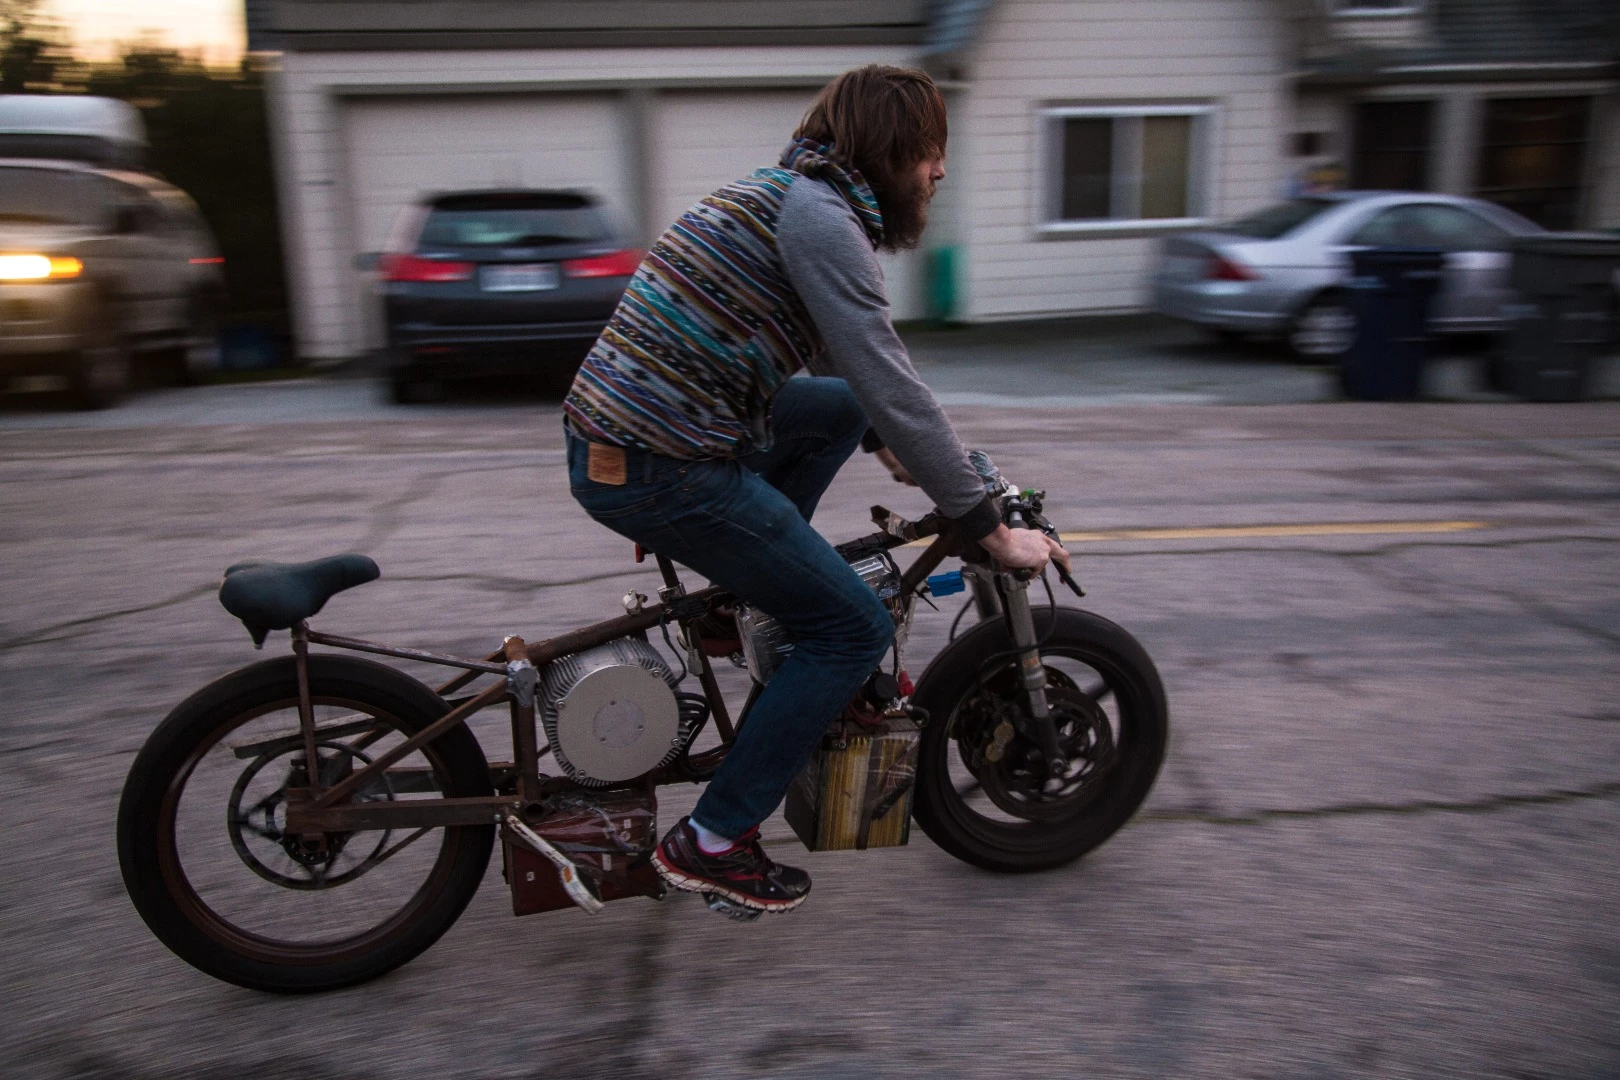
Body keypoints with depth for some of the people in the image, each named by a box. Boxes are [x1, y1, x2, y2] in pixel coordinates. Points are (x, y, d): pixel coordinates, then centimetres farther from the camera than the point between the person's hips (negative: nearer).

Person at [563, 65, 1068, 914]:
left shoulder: (786, 196, 18)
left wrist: (886, 441, 36)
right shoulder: (820, 216, -13)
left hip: (611, 428, 10)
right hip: (661, 472, -10)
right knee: (856, 629, 0)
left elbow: (851, 370, 31)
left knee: (841, 410, 25)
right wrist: (991, 529, -11)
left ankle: (740, 591, 21)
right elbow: (893, 385, -17)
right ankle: (710, 842, 7)